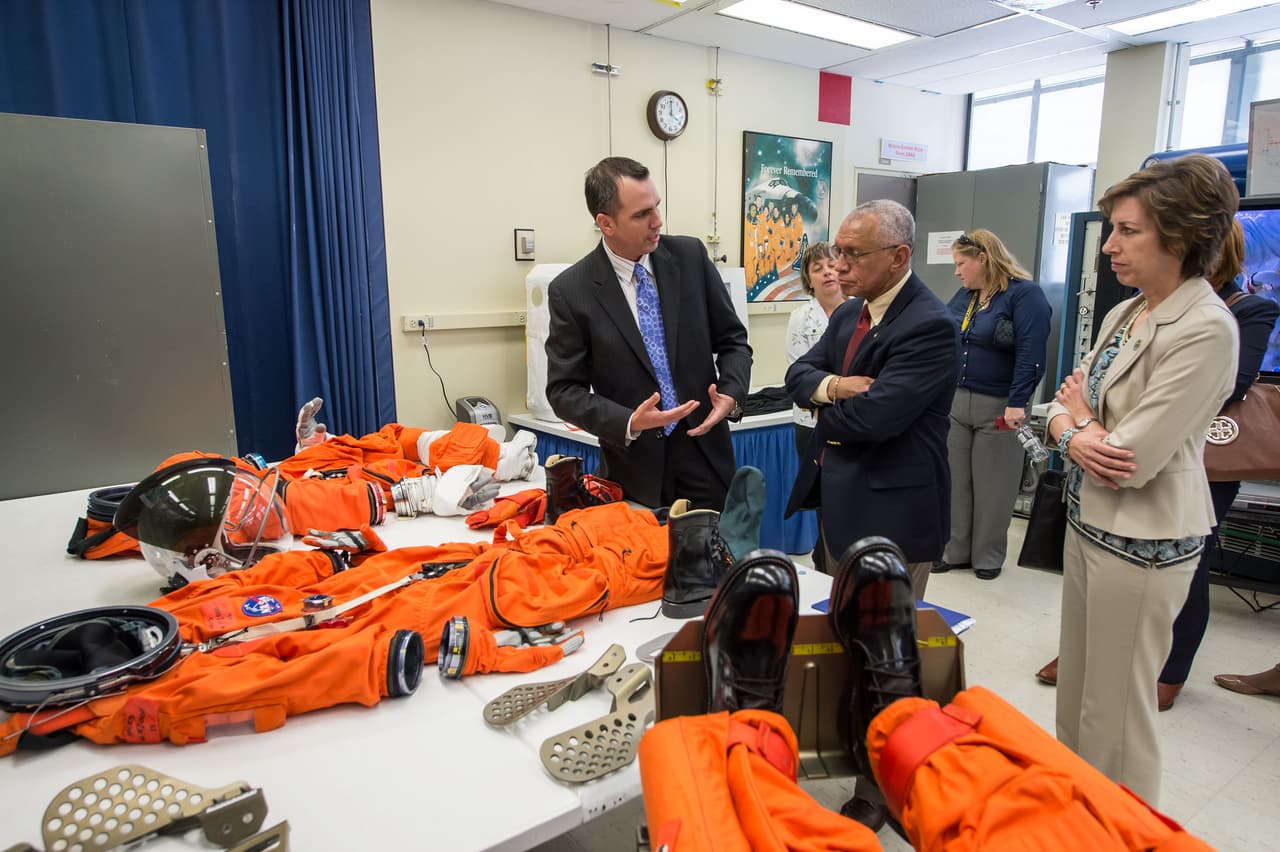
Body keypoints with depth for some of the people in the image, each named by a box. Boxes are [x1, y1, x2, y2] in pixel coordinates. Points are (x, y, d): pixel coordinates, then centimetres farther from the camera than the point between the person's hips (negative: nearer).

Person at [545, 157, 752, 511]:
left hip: (704, 456, 2)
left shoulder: (690, 255, -2)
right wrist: (629, 423, -20)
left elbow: (732, 338, 6)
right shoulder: (571, 290, -9)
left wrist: (732, 393, -12)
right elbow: (564, 389, -6)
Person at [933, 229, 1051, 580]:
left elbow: (1030, 353, -18)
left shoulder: (1025, 294, -10)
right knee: (955, 480, 10)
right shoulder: (963, 295, 11)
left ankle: (988, 556, 22)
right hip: (955, 401, 6)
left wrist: (1017, 403, -23)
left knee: (992, 486, 7)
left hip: (997, 407, -6)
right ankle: (955, 550, 23)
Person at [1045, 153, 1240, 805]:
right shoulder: (1123, 314, 7)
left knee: (1113, 708, 8)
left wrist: (1079, 412, -5)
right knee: (1076, 686, 21)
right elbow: (1061, 405, 8)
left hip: (1140, 544, -8)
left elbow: (1134, 460, -23)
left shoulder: (1206, 329, -20)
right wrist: (1075, 435, -15)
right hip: (1087, 521, 8)